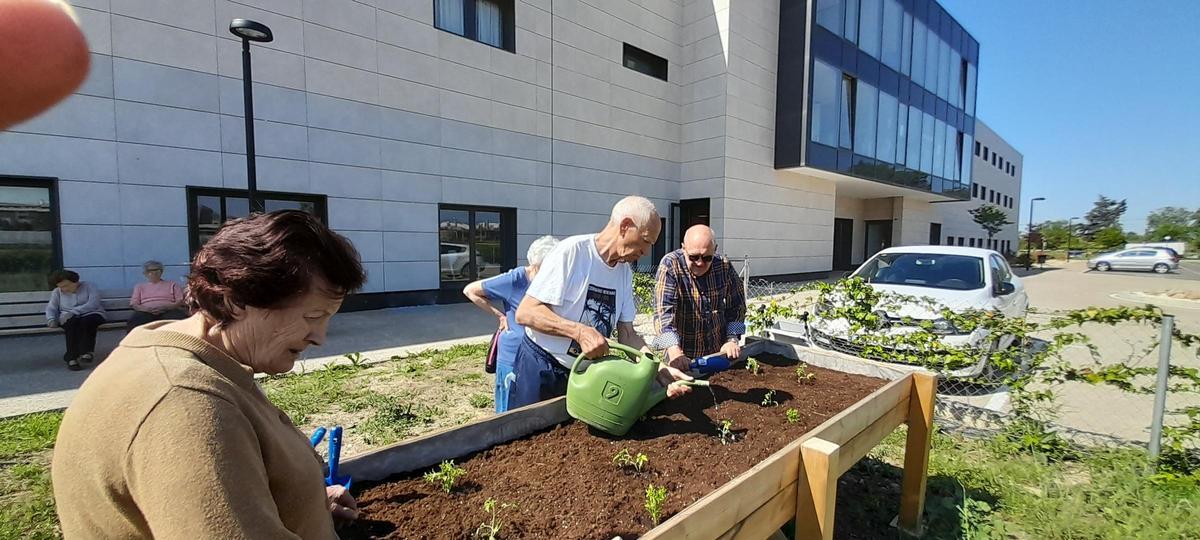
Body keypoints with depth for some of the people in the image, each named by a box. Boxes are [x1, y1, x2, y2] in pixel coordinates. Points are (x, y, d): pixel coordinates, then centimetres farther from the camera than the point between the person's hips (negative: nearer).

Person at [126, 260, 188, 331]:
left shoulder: (172, 284, 20)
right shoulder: (139, 286, 26)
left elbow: (180, 301, 8)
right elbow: (133, 304, 14)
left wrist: (165, 307, -12)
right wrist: (146, 308, -9)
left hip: (169, 311, -2)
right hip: (146, 312, 2)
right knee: (133, 324, -35)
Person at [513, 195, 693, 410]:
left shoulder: (625, 271, 3)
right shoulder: (572, 251, -19)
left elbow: (627, 334, 3)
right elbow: (525, 313, -22)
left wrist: (661, 369, -11)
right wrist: (580, 331, -32)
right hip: (540, 369, -6)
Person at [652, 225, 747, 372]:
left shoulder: (724, 267, -3)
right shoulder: (670, 265, -15)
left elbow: (737, 307, 7)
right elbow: (664, 310, -25)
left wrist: (732, 339, -4)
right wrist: (674, 349, -36)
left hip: (719, 352, 3)